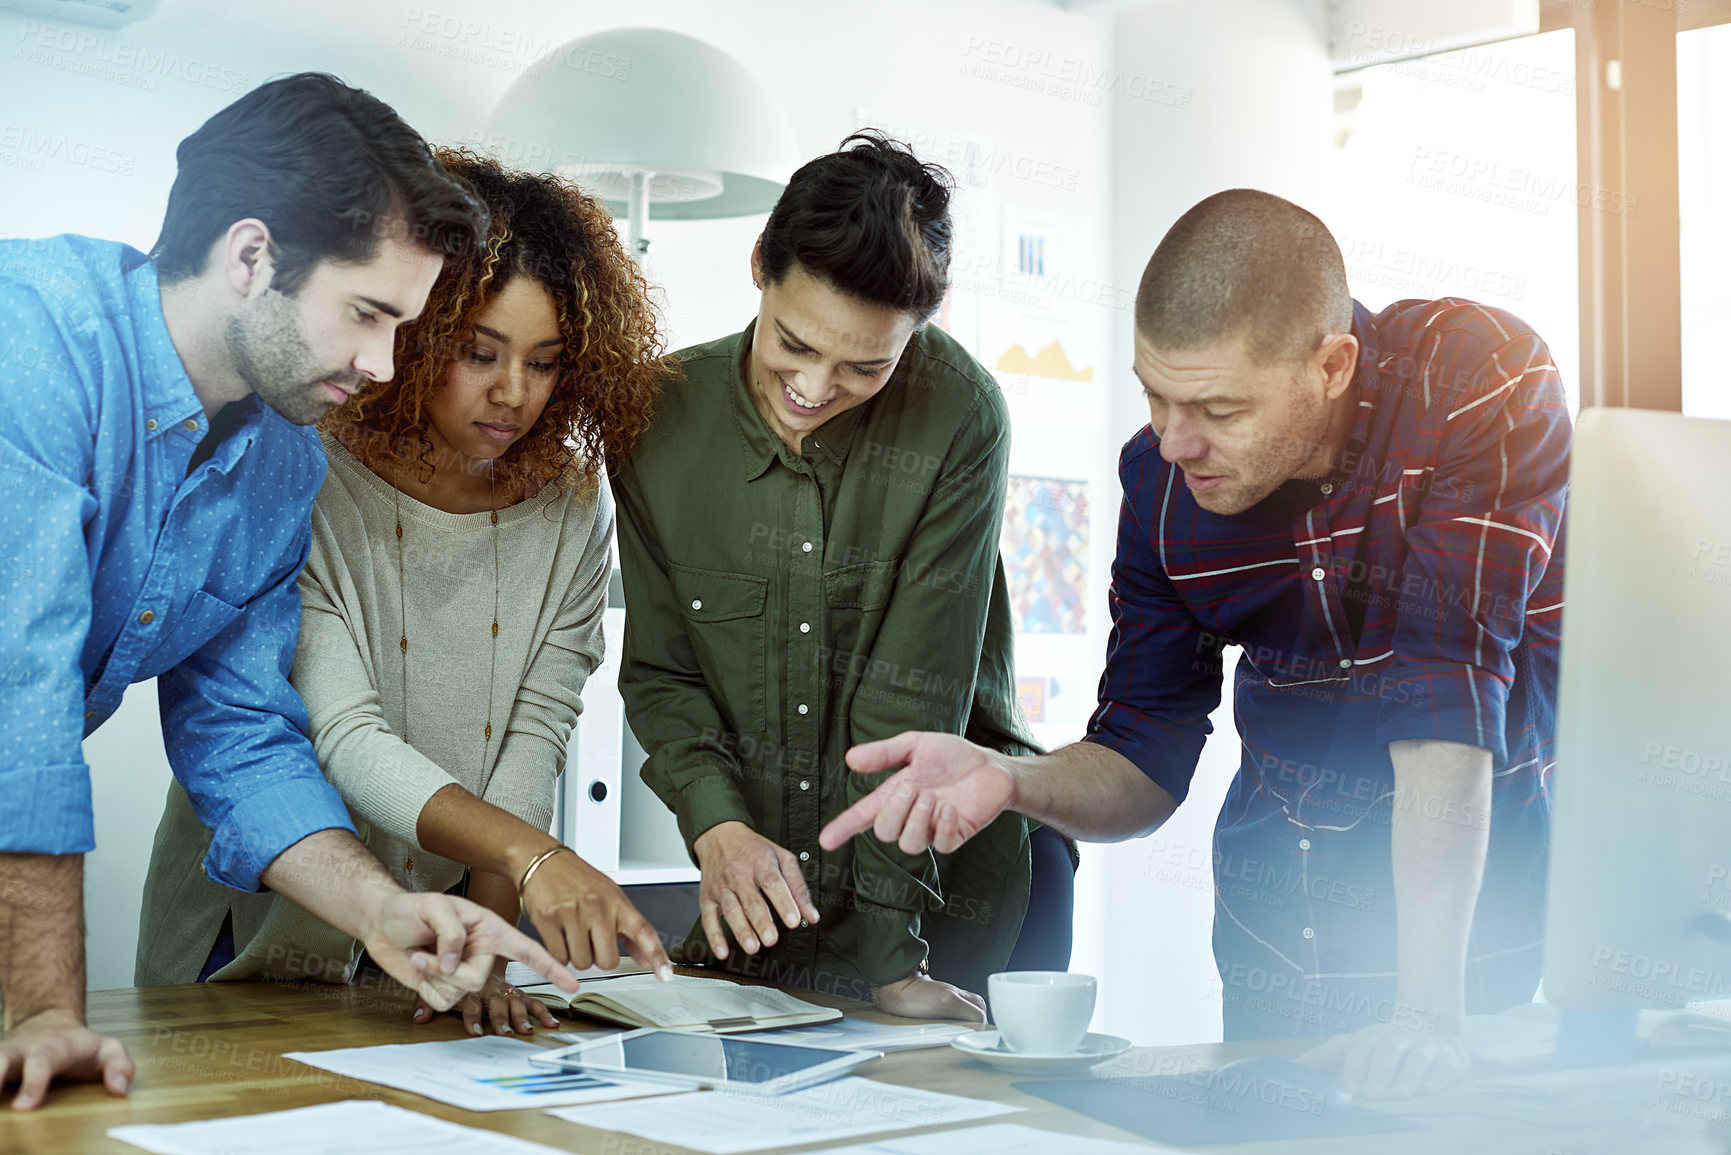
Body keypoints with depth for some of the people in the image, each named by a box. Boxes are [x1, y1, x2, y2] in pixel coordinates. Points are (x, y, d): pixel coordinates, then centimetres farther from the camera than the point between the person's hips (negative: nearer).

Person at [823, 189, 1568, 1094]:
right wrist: (1009, 780, -24)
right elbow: (1143, 764, -3)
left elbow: (1452, 697, -29)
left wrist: (1427, 1005, -32)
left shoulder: (1483, 384, -22)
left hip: (1471, 925, -3)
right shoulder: (1161, 475, -10)